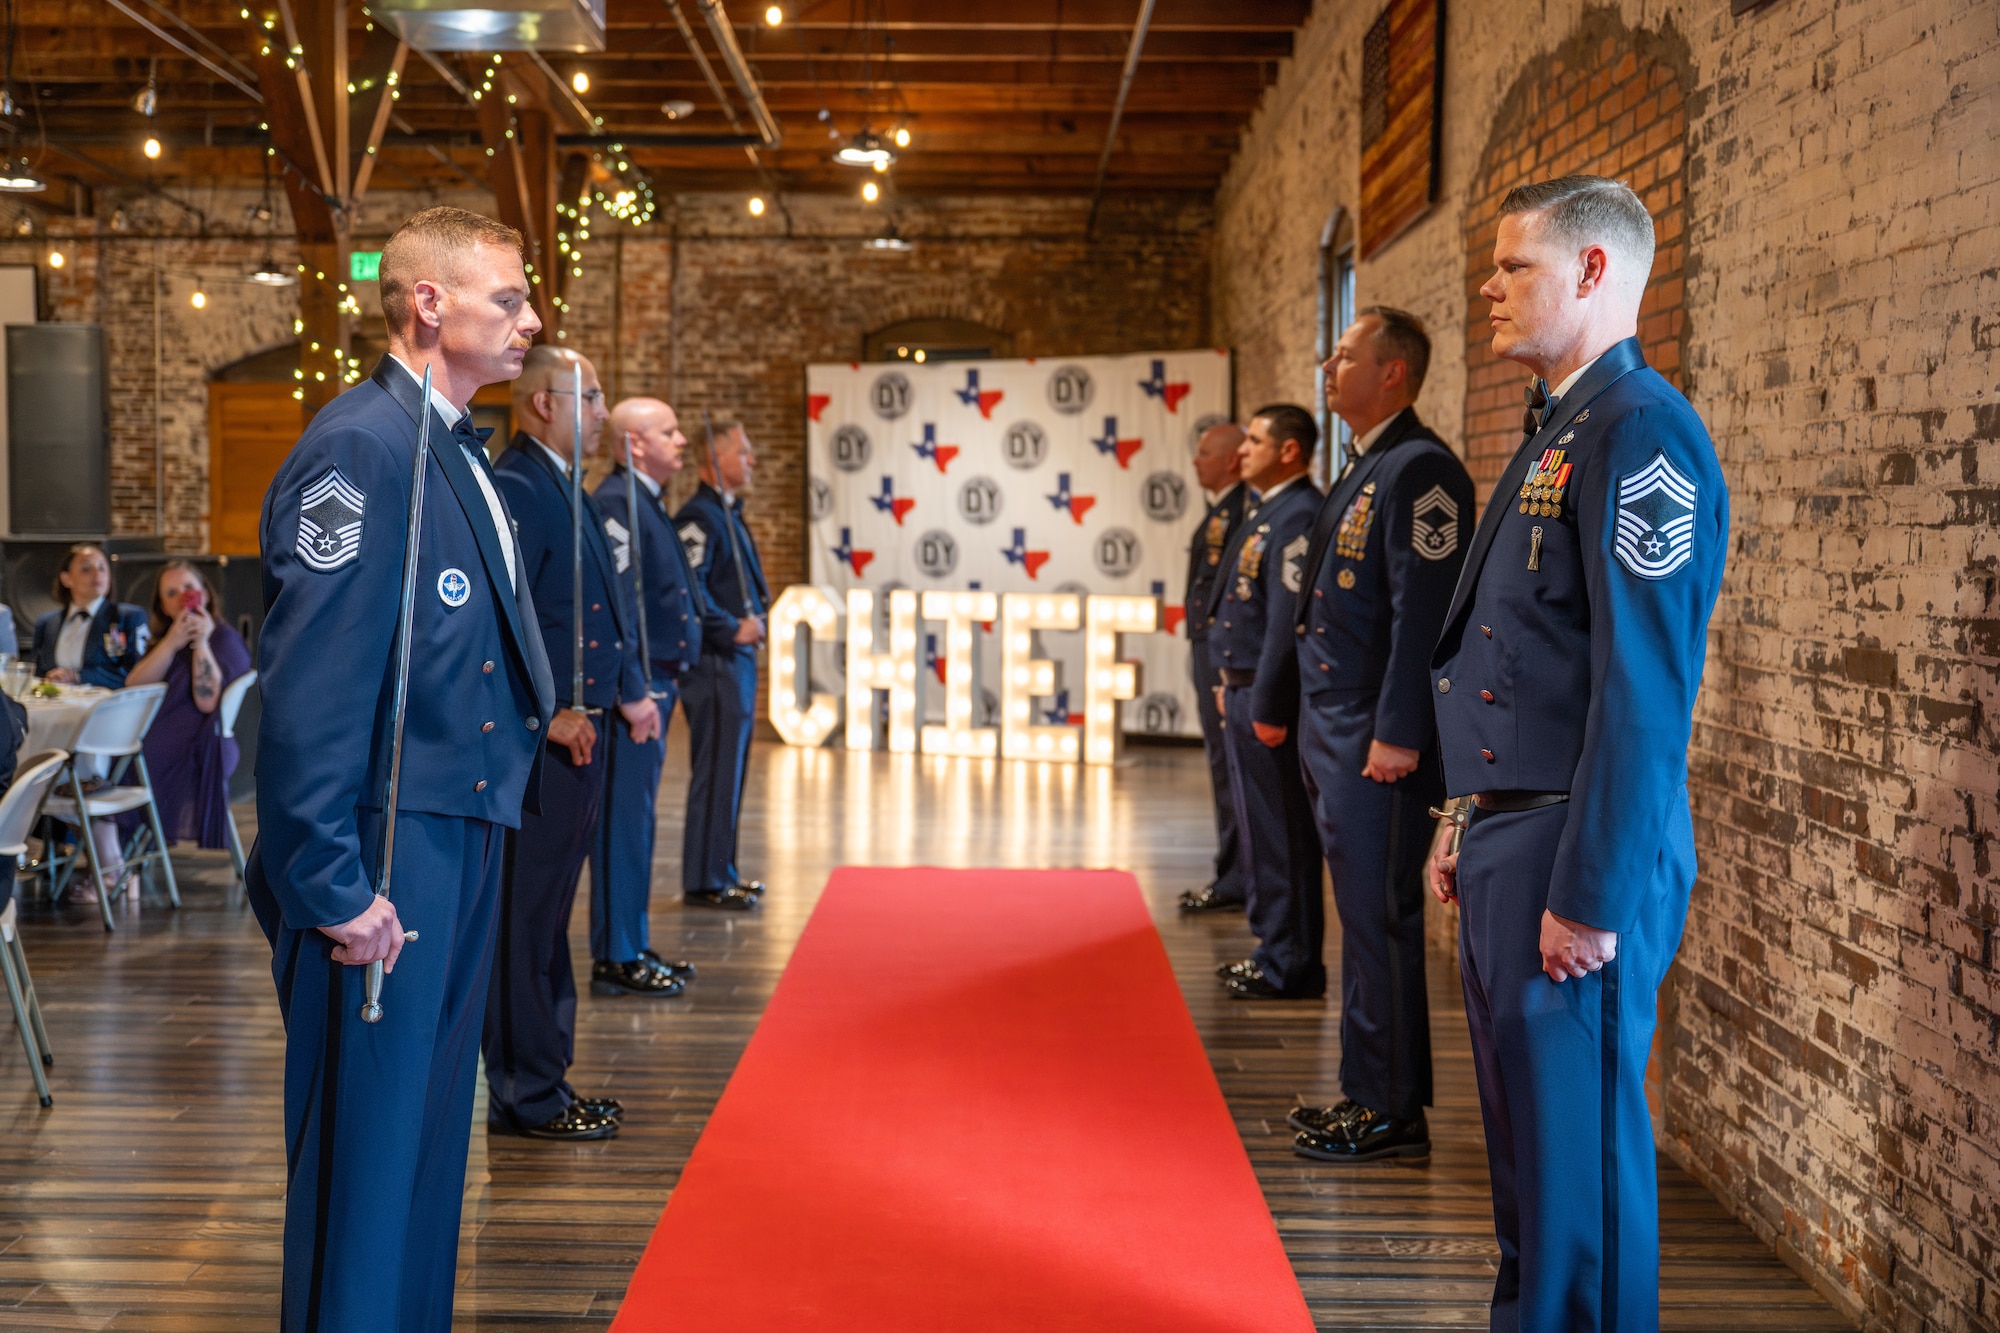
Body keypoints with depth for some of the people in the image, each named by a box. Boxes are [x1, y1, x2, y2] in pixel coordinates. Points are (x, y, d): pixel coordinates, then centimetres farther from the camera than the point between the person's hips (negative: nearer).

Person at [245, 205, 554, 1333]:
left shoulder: (458, 450, 13)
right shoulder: (360, 447, -17)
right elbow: (309, 691, -21)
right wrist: (333, 889, -22)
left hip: (462, 841, 10)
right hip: (387, 860, -10)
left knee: (428, 1128, 20)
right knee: (365, 1143, 1)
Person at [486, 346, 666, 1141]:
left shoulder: (568, 493, 17)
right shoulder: (514, 489, -15)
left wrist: (629, 692, 10)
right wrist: (551, 714, -20)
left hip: (579, 737, 11)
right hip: (541, 747, -11)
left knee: (547, 920, 16)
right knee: (526, 920, -1)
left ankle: (544, 1085, 26)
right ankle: (525, 1098, 8)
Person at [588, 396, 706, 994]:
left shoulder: (646, 501, 18)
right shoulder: (616, 503, -14)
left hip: (654, 681, 10)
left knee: (636, 822, 14)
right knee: (624, 821, -5)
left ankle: (632, 949, 22)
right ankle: (615, 958, 2)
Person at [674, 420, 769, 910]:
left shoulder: (728, 515, 18)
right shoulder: (698, 515, -13)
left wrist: (752, 623, 16)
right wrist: (732, 629, -18)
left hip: (737, 658, 10)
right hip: (715, 663, -10)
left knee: (728, 772, 14)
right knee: (715, 773, -6)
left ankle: (721, 872, 23)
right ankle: (705, 882, 0)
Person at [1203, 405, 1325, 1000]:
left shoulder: (1298, 516, -17)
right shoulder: (1265, 513, 15)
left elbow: (1289, 617, -22)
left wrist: (1266, 706, -22)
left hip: (1269, 697, -11)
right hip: (1245, 690, 11)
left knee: (1278, 834, -3)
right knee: (1260, 829, 17)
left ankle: (1290, 967, 5)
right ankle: (1274, 950, 28)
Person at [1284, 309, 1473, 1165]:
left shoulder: (1418, 469, -14)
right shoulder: (1364, 469, 18)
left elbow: (1423, 609, -20)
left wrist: (1396, 734, -22)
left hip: (1377, 741, -10)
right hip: (1335, 738, 10)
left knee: (1381, 919, -4)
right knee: (1362, 918, 14)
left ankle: (1394, 1113, 4)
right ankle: (1367, 1094, 23)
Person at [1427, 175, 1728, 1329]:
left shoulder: (1641, 432, -15)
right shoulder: (1553, 431, 16)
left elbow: (1646, 683, -21)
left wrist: (1590, 893, -22)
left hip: (1581, 855, -10)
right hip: (1512, 836, 10)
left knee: (1578, 1144, 1)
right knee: (1526, 1133, 19)